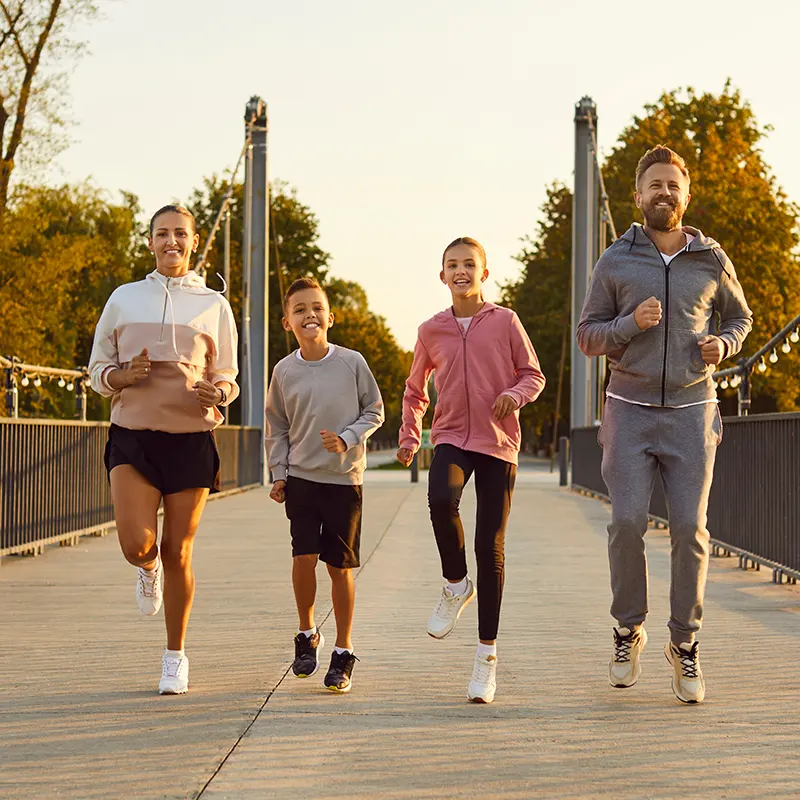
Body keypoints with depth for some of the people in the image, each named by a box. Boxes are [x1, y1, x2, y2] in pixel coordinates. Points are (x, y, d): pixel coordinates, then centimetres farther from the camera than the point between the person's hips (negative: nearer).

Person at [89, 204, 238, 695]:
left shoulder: (214, 306, 8)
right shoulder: (124, 299, 10)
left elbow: (229, 378, 13)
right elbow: (97, 370, 13)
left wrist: (218, 392, -11)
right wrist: (124, 374, -10)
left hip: (191, 438, 0)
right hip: (133, 434, 0)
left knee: (177, 554, 2)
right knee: (137, 545, -15)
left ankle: (176, 656, 20)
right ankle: (148, 570, 24)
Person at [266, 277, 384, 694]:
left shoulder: (352, 363, -6)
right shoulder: (284, 370, 0)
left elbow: (374, 411, 3)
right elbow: (276, 428, 11)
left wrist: (346, 439, -12)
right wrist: (278, 474, 5)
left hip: (344, 478, -1)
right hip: (301, 477, 1)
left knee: (340, 566, 2)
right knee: (303, 557, -10)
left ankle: (343, 651, 14)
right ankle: (306, 634, 14)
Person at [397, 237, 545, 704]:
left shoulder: (505, 322, 2)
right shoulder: (431, 331, 9)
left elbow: (534, 375, 7)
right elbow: (416, 389, 23)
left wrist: (515, 393, -14)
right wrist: (409, 437, 15)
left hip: (498, 442, -1)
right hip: (451, 438, 1)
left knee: (491, 546, -2)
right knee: (442, 500, -32)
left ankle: (487, 653, 8)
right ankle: (456, 586, -5)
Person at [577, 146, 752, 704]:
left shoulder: (712, 260, 6)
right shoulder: (615, 262, 3)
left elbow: (739, 316, 20)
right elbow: (587, 335, 7)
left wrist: (724, 343, -2)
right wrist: (631, 324, -12)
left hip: (690, 411, 0)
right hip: (630, 408, 0)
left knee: (690, 527, -6)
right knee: (628, 521, -10)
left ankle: (685, 644, 8)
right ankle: (629, 630, 10)